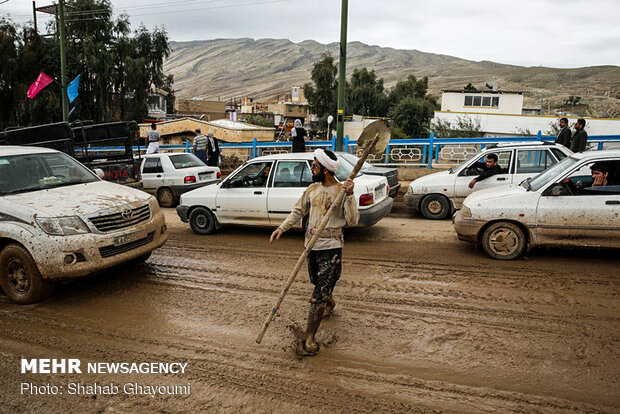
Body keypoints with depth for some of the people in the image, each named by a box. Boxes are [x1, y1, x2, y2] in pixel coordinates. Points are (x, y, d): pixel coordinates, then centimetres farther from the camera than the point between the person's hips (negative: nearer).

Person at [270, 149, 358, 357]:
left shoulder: (342, 191, -11)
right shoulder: (312, 189, 7)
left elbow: (353, 220, -19)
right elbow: (298, 211, 16)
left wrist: (349, 196, -30)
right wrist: (282, 228, 5)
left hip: (331, 249, -6)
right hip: (312, 246, 7)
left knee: (319, 295, -8)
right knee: (319, 284, 26)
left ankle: (309, 339, 0)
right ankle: (330, 304, 58)